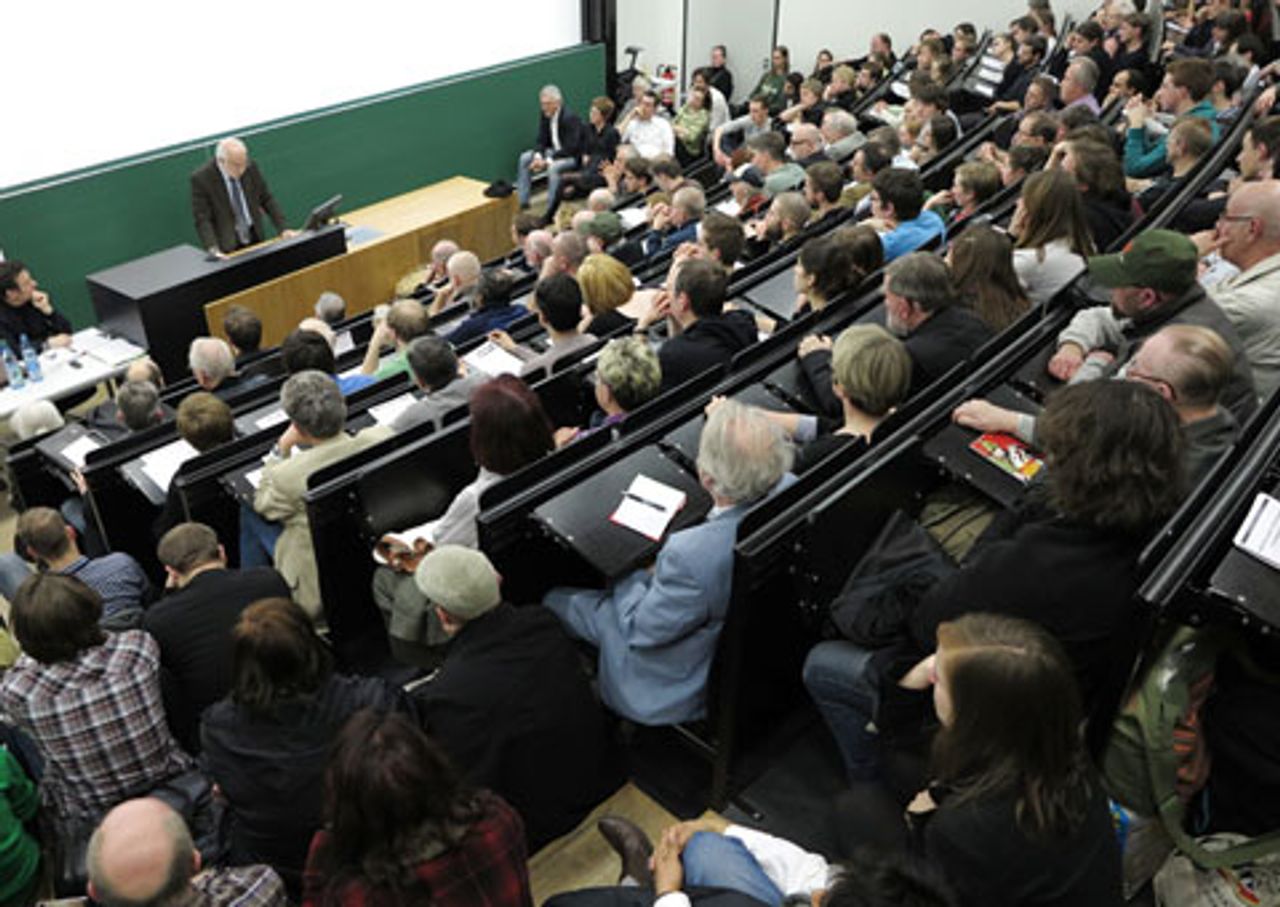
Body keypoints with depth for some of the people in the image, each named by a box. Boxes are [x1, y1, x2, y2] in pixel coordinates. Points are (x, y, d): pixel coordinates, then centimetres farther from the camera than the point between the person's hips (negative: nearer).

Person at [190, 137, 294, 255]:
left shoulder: (250, 168, -3)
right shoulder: (201, 178, -13)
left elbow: (267, 199, 7)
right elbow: (202, 219, -15)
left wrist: (283, 229, -3)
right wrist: (214, 251, -29)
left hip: (256, 239, 3)